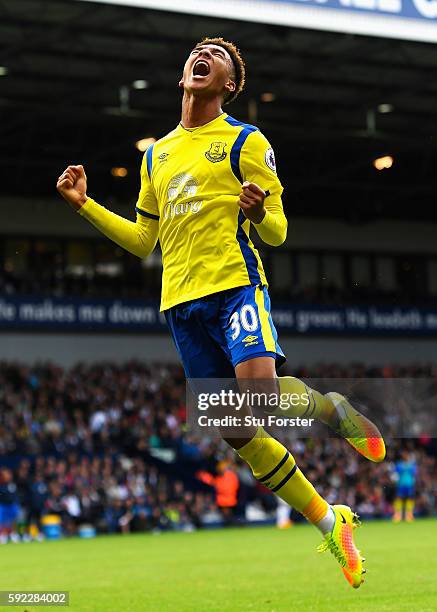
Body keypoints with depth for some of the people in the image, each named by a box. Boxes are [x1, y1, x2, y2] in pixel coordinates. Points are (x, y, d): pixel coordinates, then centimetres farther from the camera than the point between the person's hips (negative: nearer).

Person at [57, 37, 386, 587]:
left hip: (235, 285, -5)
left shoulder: (245, 142, 5)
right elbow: (141, 241, 25)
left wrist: (258, 212, -20)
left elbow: (277, 233, 3)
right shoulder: (156, 154, 20)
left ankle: (330, 408, 6)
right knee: (238, 434, -1)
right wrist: (85, 205, 15)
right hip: (181, 302, 5)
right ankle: (331, 525, 11)